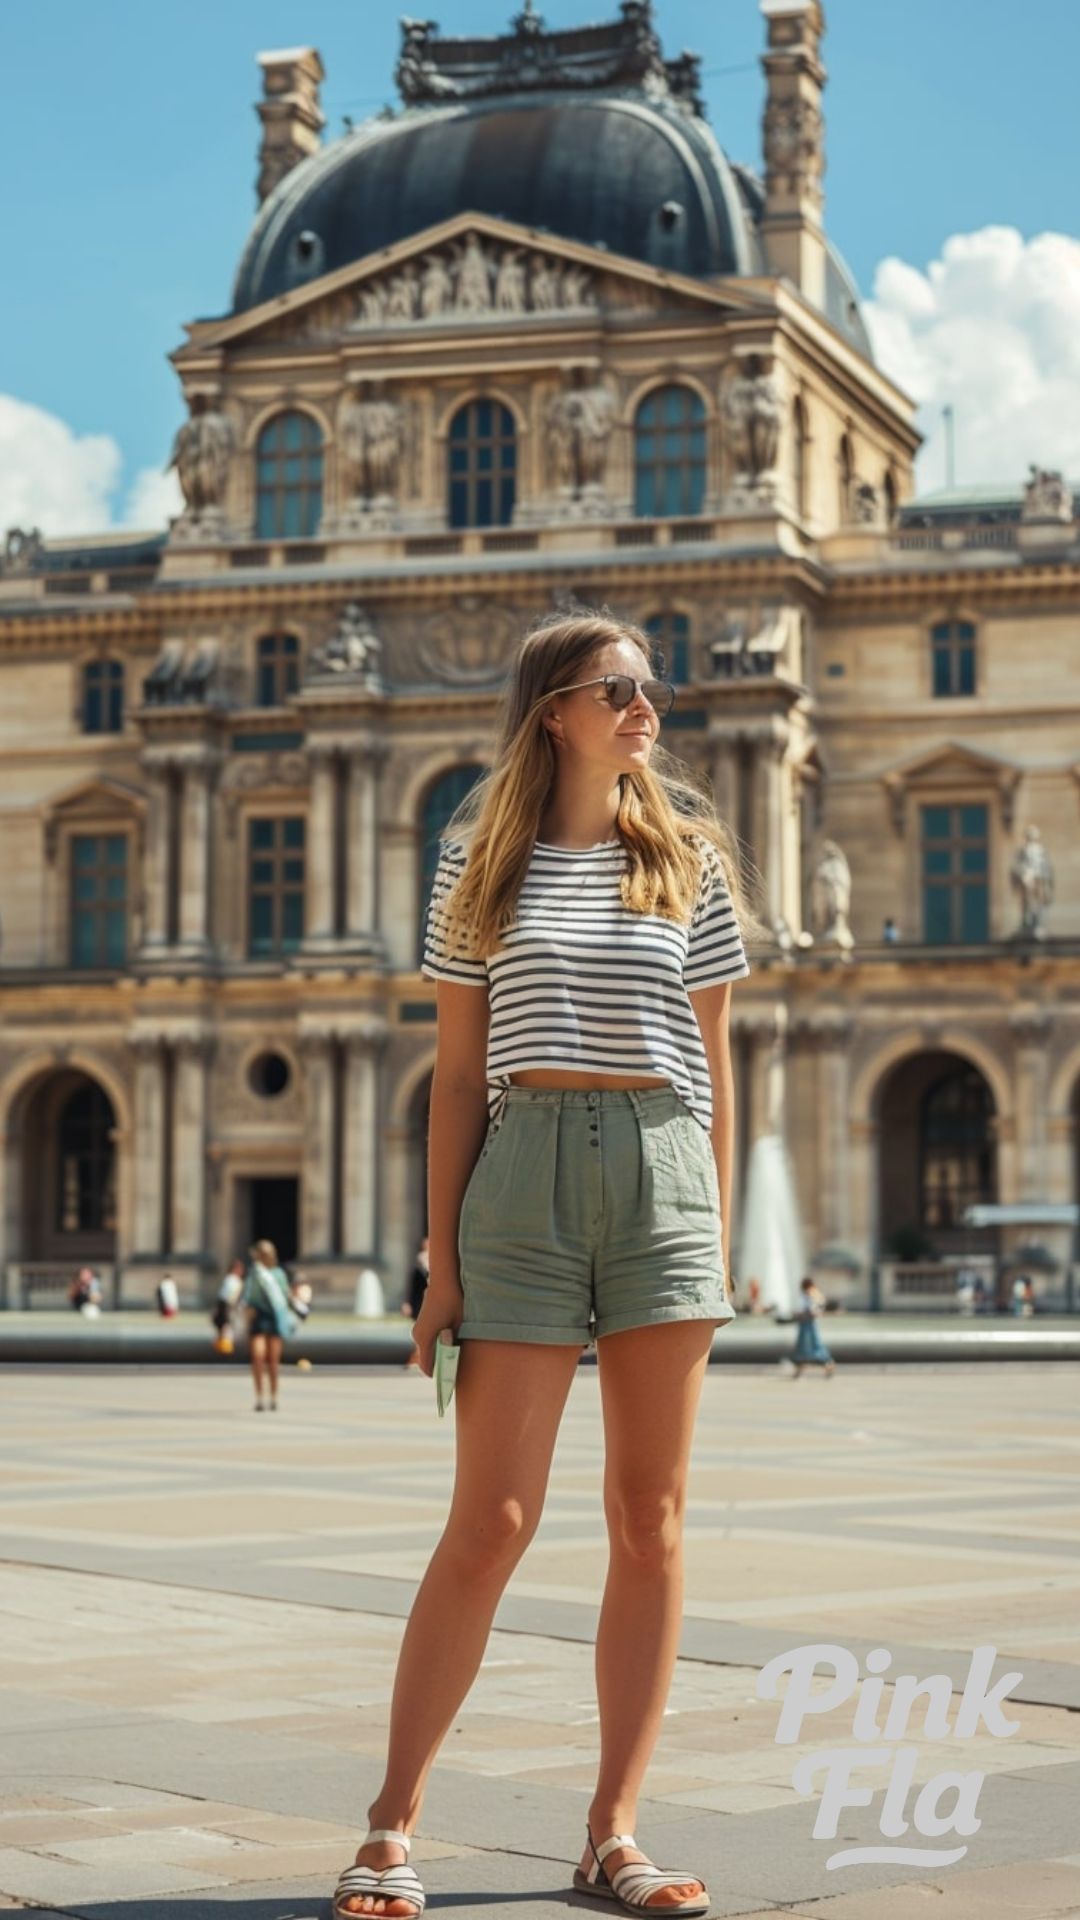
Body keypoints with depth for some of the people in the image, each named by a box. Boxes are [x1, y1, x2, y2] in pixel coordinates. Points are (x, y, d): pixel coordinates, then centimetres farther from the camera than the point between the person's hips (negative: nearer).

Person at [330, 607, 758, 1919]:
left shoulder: (691, 858, 11)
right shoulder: (484, 856, 6)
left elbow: (713, 1065, 12)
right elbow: (458, 1069, 5)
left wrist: (719, 1240, 6)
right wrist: (445, 1259, 0)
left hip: (664, 1173, 2)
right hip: (526, 1171, -2)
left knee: (650, 1521, 2)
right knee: (492, 1521, -5)